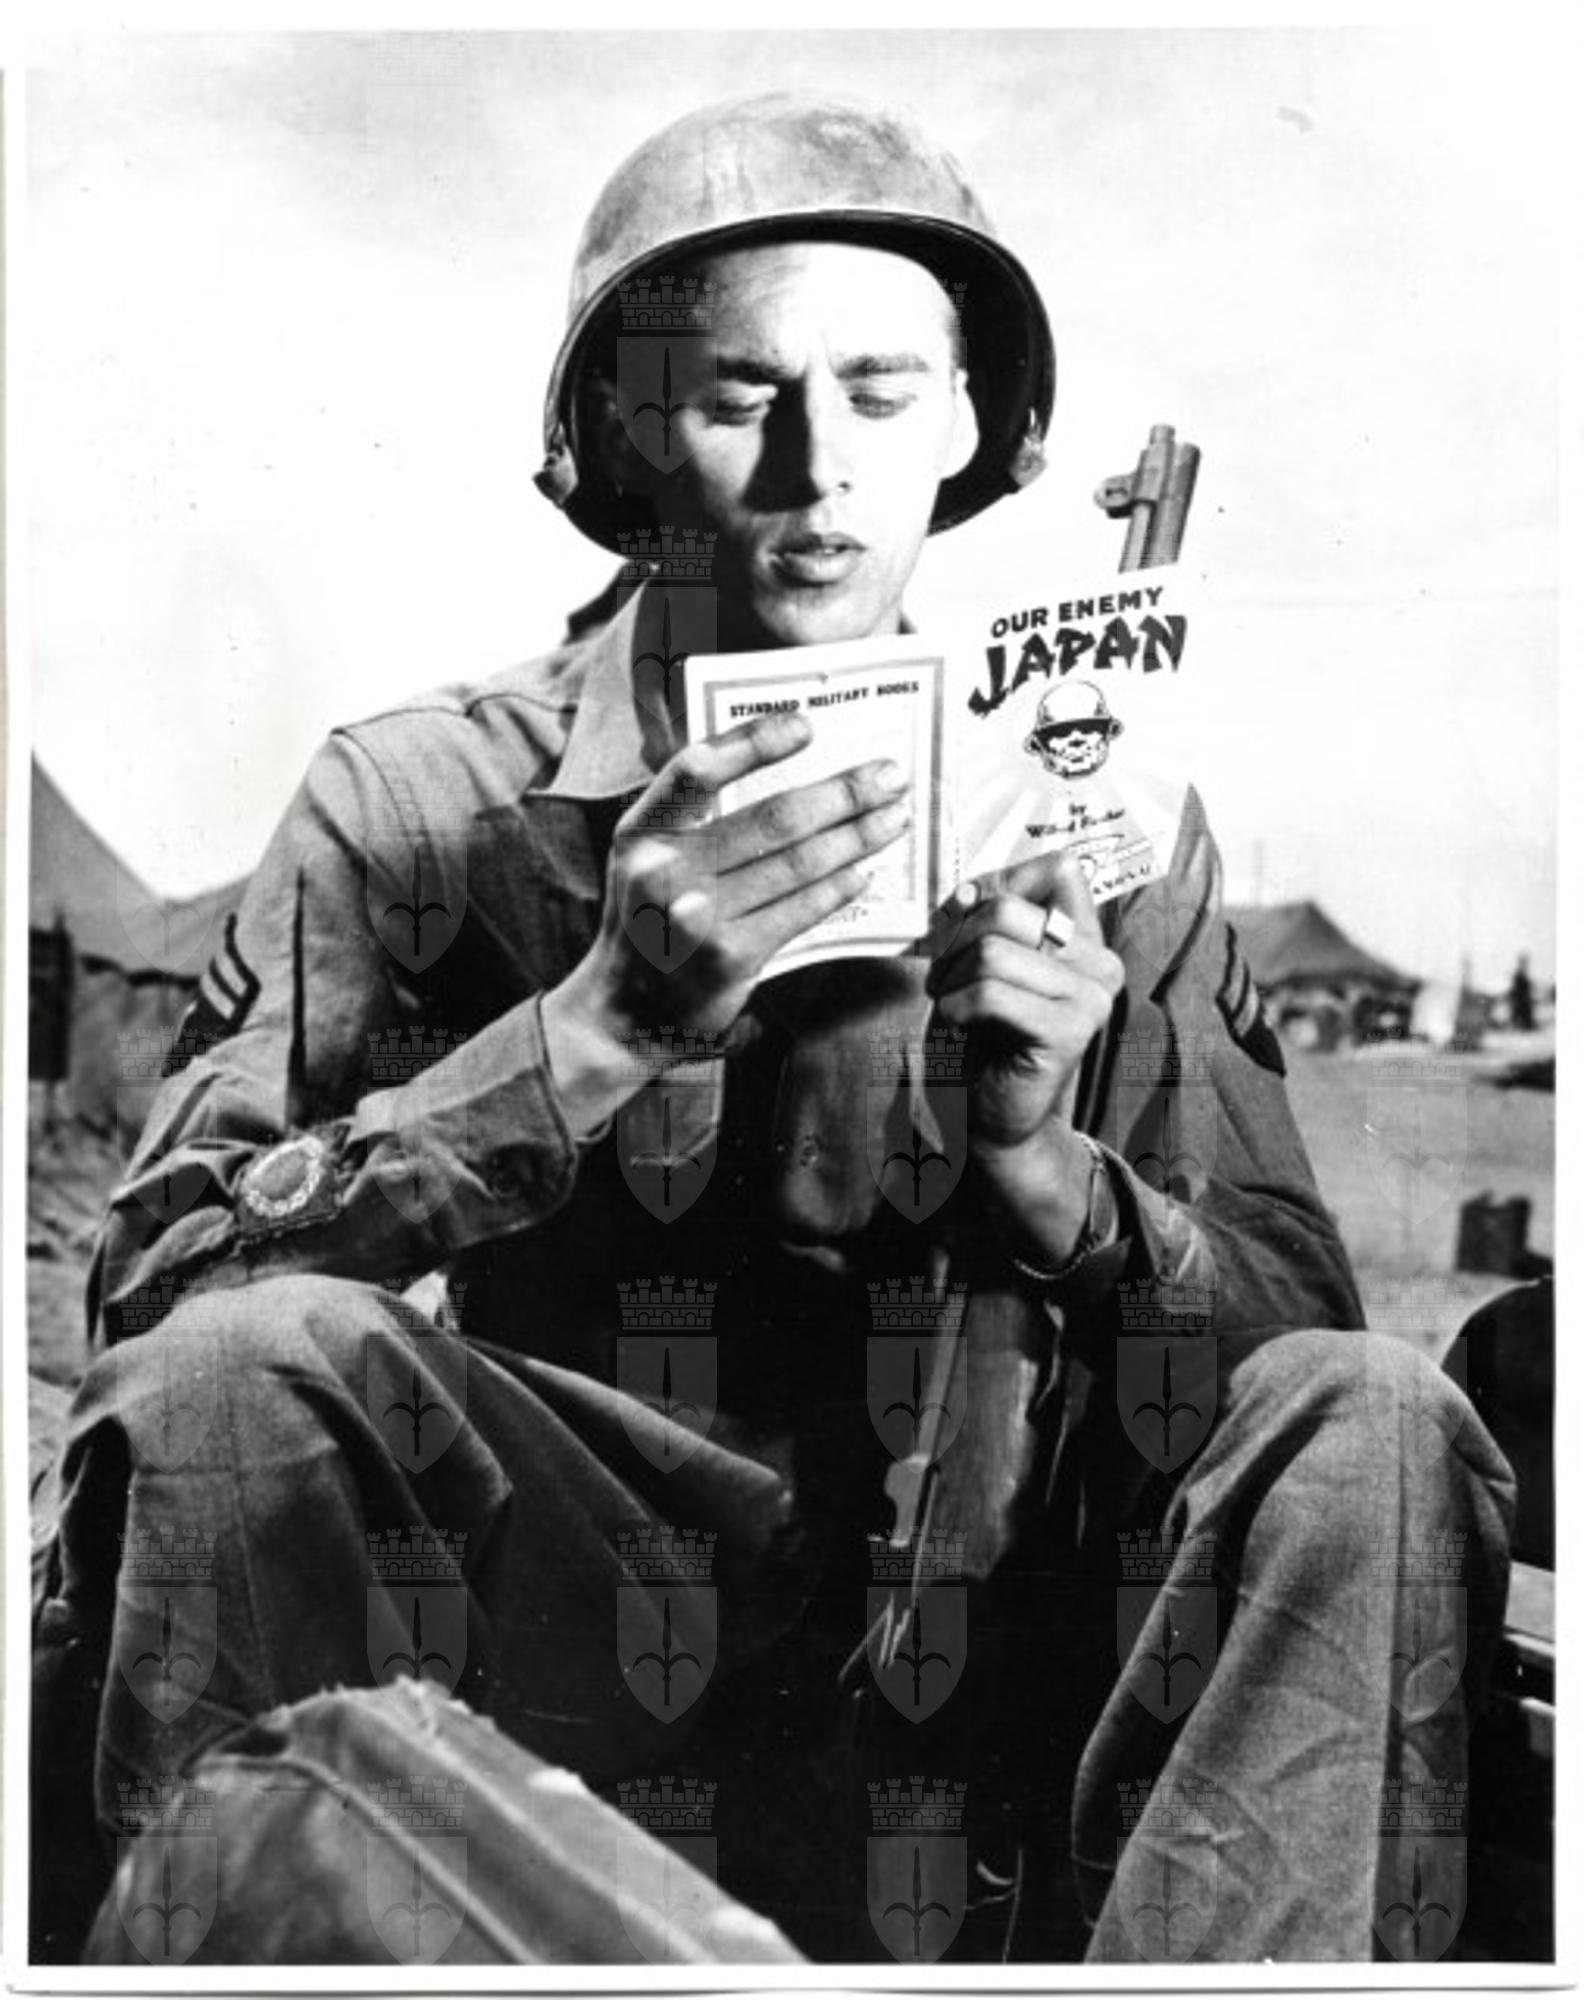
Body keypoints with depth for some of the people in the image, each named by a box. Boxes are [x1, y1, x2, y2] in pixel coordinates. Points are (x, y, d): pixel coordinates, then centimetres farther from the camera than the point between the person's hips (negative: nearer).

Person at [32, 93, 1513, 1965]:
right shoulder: (417, 804, -1)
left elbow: (1293, 1319, 3)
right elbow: (158, 1275, -12)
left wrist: (1036, 1160, -19)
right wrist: (610, 1020, -25)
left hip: (978, 1645, 2)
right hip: (570, 1637, -1)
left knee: (1366, 1414, -22)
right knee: (245, 1366, -28)